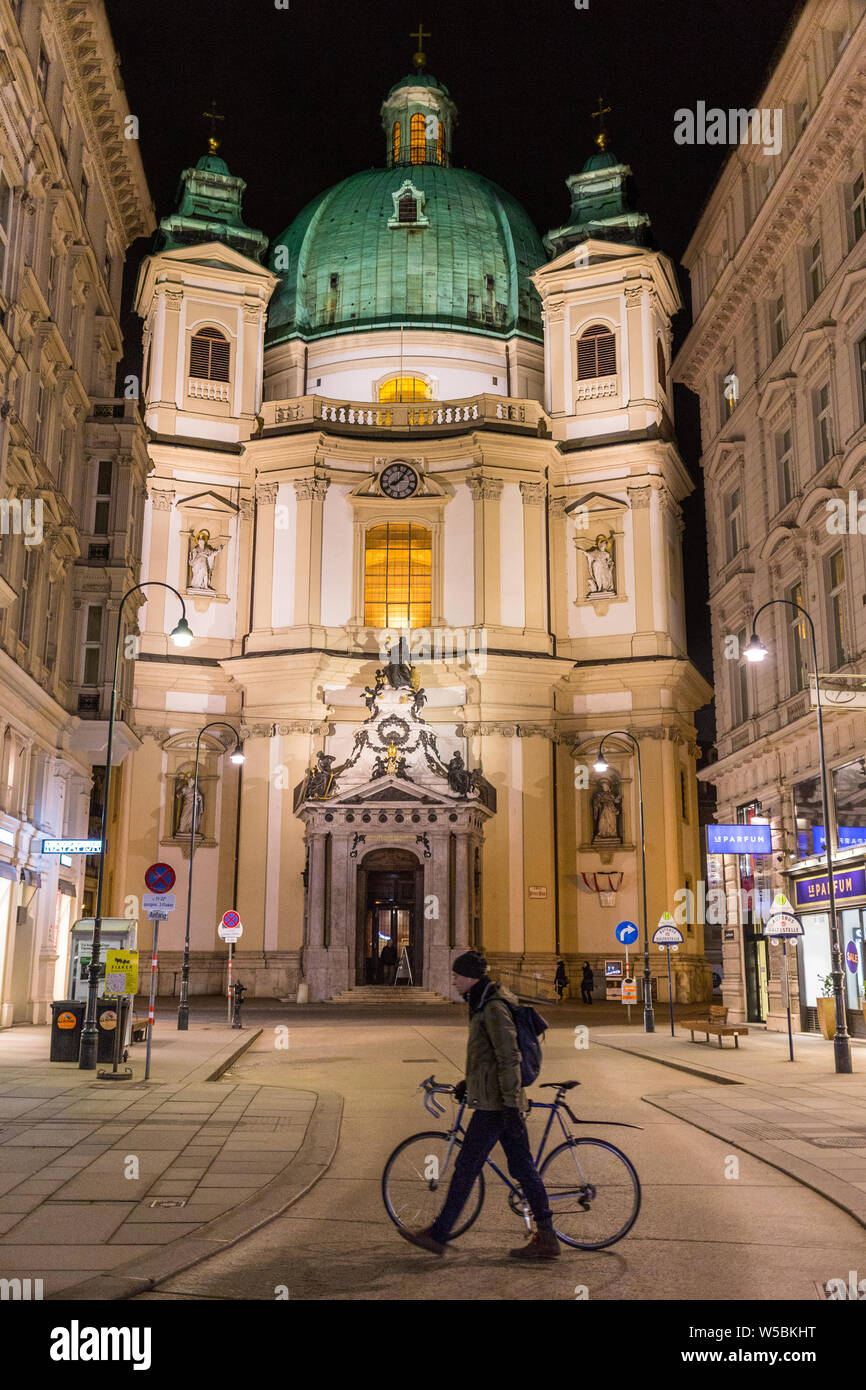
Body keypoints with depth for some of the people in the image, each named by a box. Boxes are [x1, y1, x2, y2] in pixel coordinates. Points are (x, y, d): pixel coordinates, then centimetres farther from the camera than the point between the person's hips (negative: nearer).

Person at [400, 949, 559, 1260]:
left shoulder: (494, 1008, -17)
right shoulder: (483, 1005, 15)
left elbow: (509, 1058, -21)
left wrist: (510, 1106, -23)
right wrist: (468, 1082, 30)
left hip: (495, 1103, -10)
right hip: (501, 1101, 10)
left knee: (466, 1166, -2)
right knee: (522, 1167, 10)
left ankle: (438, 1235, 6)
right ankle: (546, 1239, 13)